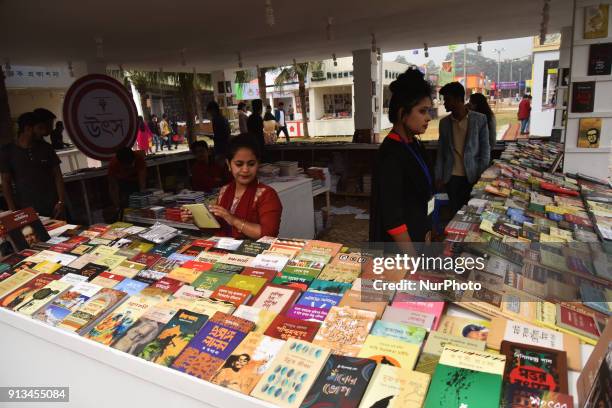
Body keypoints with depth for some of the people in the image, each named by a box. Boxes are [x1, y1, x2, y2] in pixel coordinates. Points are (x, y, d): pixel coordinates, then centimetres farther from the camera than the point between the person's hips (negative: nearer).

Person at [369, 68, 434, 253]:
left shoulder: (414, 145, 4)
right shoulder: (391, 155, -23)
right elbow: (393, 218, -24)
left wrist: (426, 231, 16)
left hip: (416, 236, 9)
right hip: (400, 244, -9)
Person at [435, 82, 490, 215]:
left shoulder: (480, 119, -4)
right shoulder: (444, 122, 4)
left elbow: (485, 149, -2)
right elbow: (441, 151, 6)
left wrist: (482, 176, -7)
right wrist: (438, 177, 2)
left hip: (473, 176, -2)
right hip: (451, 177, 2)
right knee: (455, 210, 8)